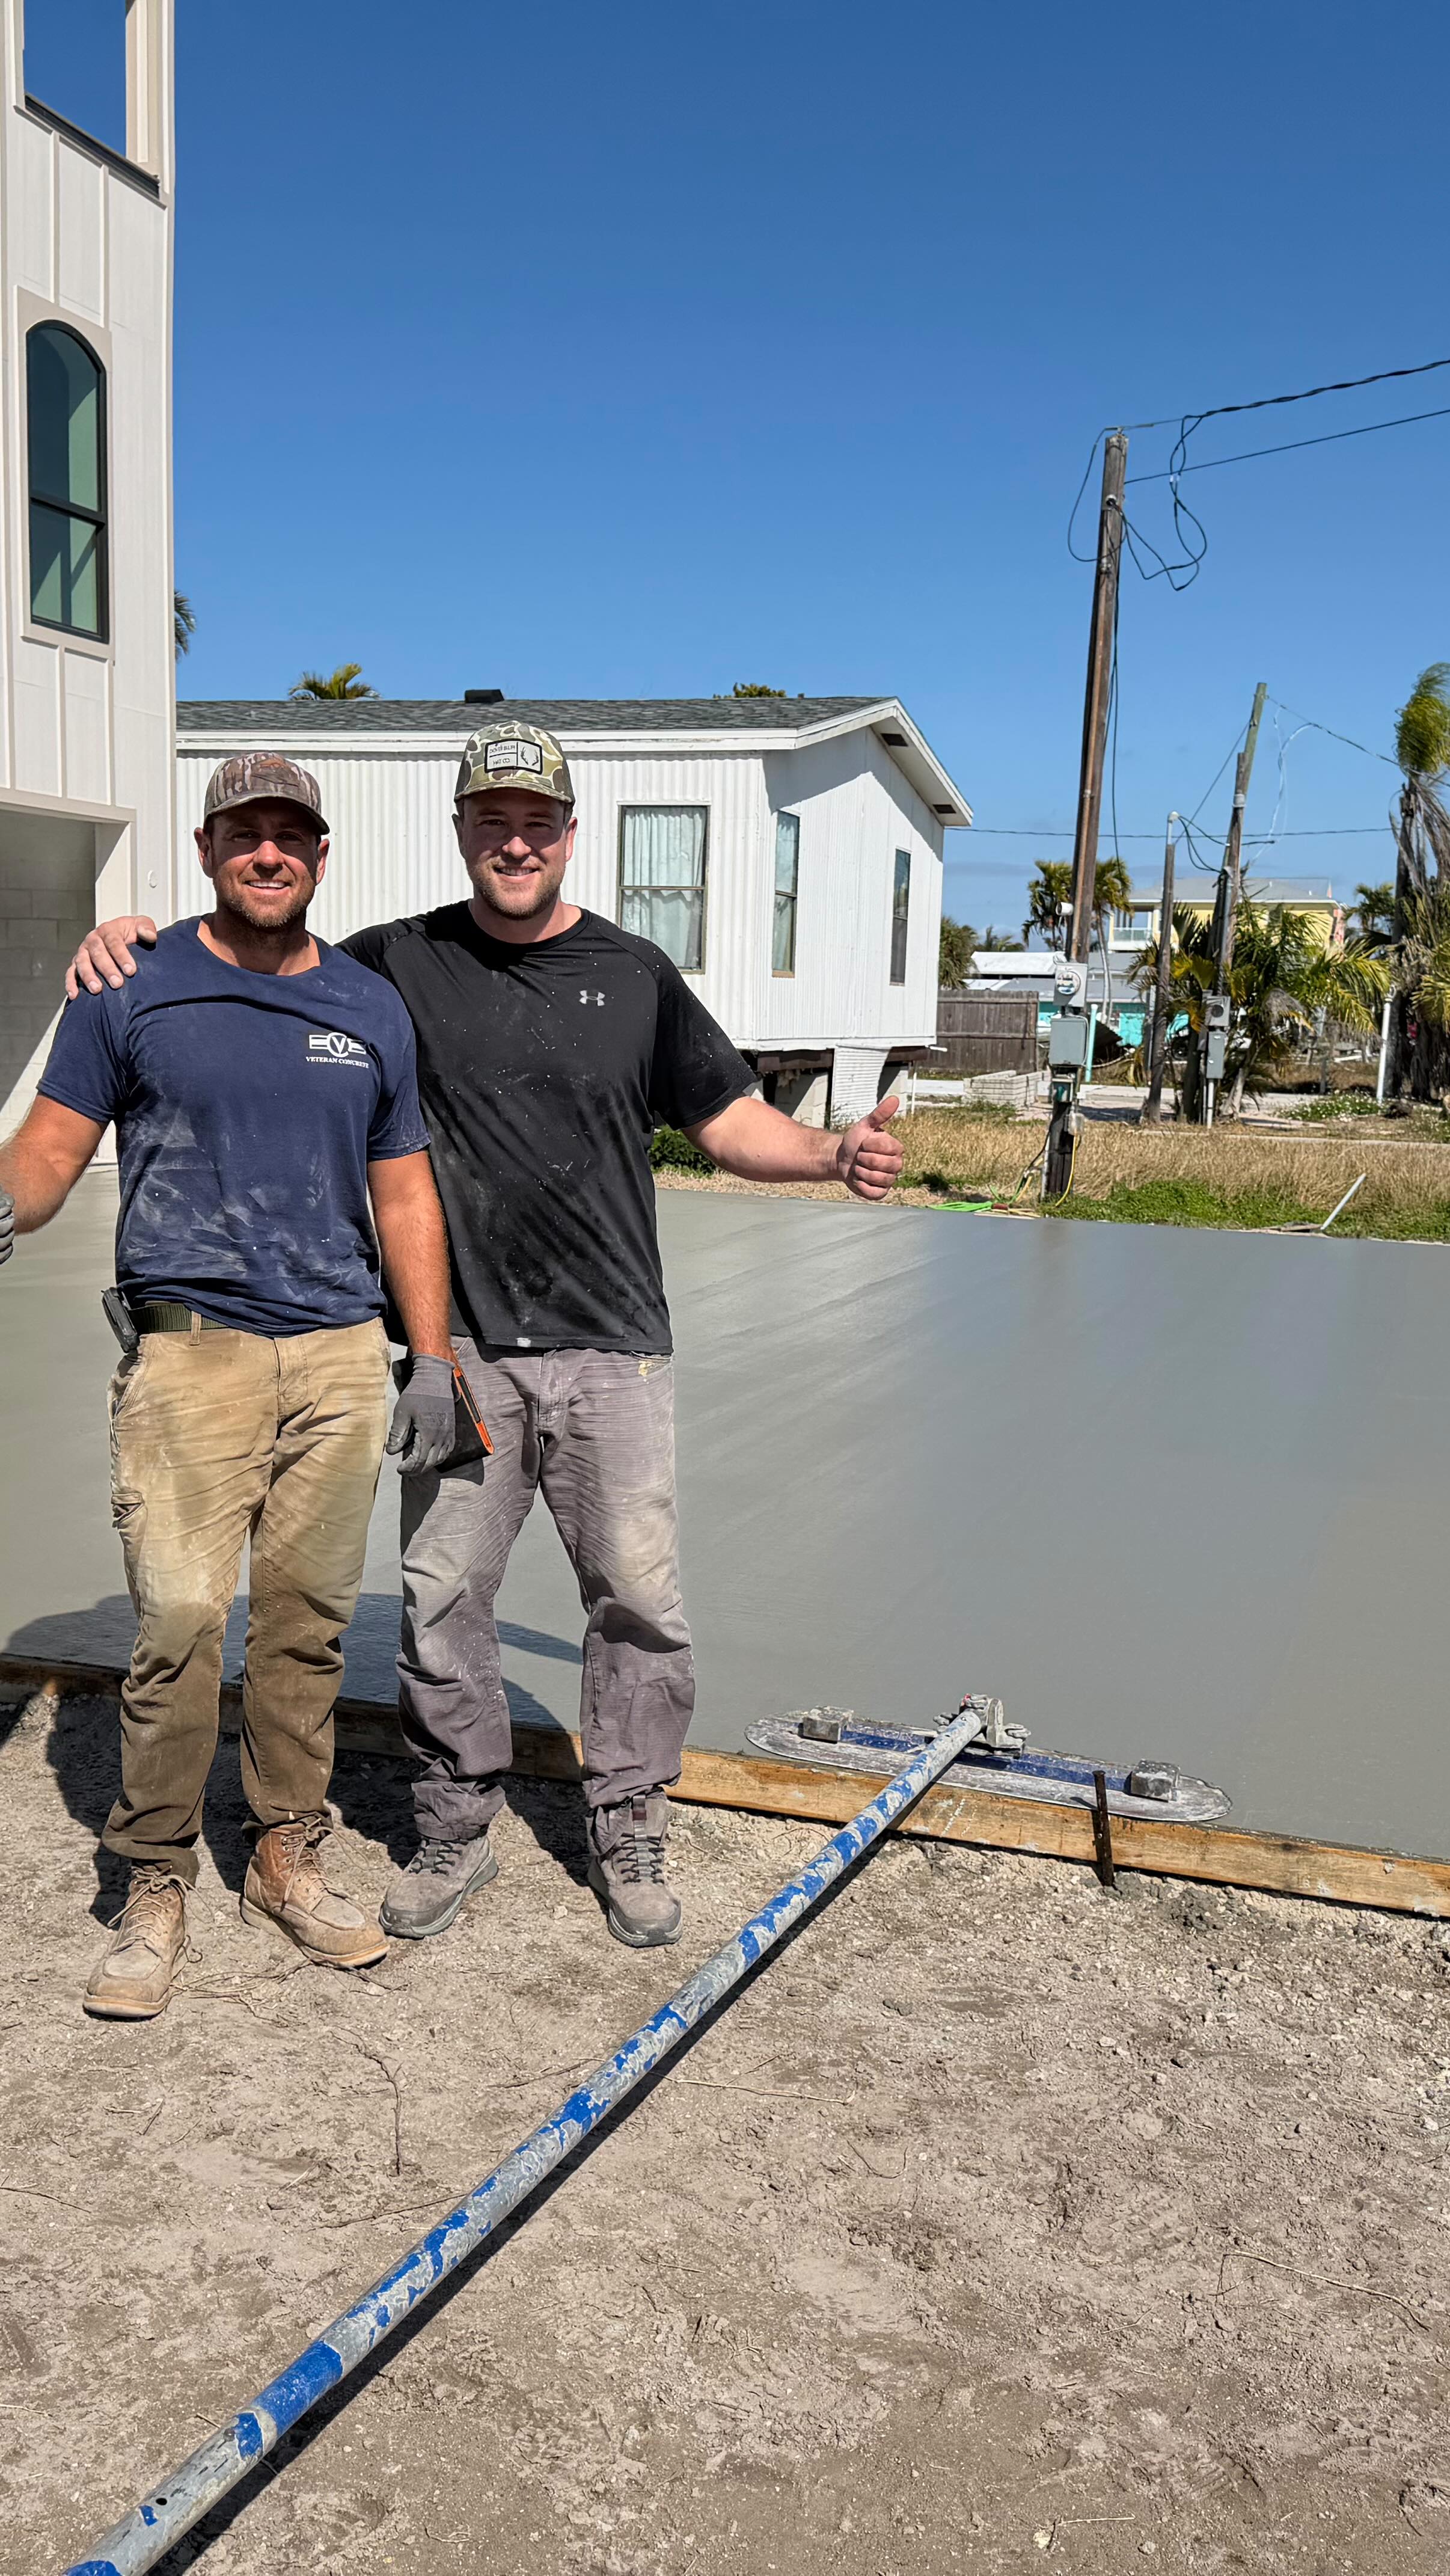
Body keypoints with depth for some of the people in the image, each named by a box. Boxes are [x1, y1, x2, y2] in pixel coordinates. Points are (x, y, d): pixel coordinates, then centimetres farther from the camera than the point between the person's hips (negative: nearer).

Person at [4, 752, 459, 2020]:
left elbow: (404, 1191, 15)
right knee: (179, 1617, -9)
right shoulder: (132, 991, 5)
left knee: (308, 1621, 7)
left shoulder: (373, 1008, 13)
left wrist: (433, 1359, 10)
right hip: (188, 1346, -2)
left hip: (341, 1356, 3)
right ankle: (157, 1887, 8)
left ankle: (289, 1858, 23)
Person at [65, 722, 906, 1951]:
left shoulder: (634, 972, 7)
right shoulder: (400, 962, 5)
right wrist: (130, 935, -8)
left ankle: (629, 1831, 22)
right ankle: (457, 1829, 25)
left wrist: (837, 1153, -10)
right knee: (442, 1597, 6)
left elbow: (731, 1121, 8)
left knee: (639, 1597, 3)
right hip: (460, 1349, 0)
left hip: (614, 1348, 0)